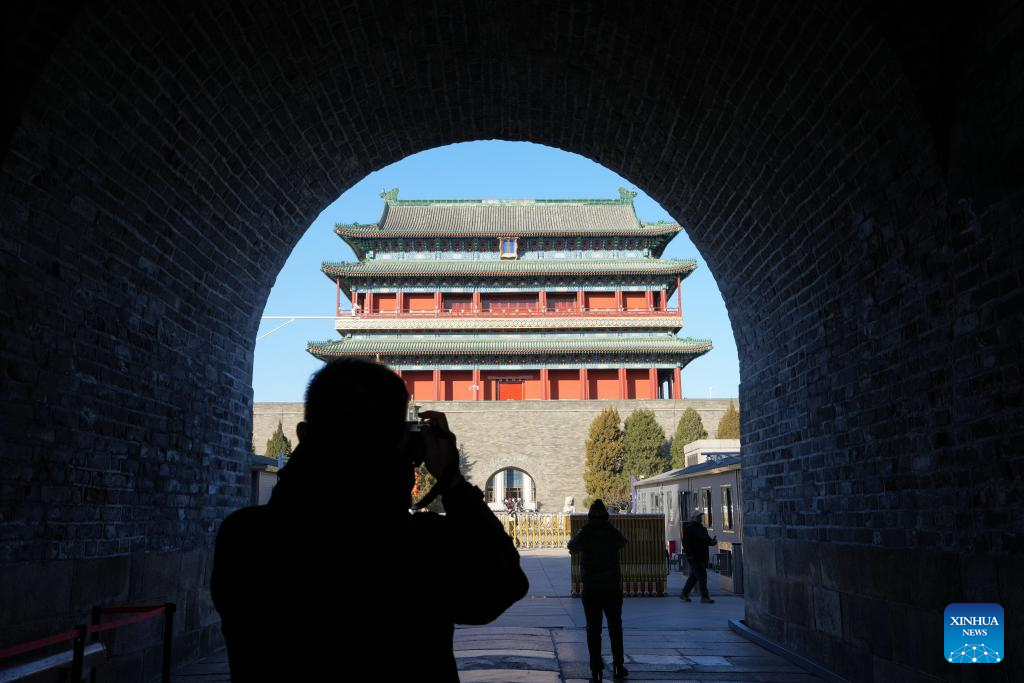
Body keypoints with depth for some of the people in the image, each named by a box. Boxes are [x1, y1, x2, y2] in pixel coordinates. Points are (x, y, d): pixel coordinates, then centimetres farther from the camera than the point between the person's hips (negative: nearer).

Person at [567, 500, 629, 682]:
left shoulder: (584, 534, -7)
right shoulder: (613, 533, -4)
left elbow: (571, 547, 13)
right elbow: (623, 542, 18)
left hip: (591, 589, -1)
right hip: (613, 587, 1)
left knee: (593, 629, 4)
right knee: (615, 627, 15)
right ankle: (618, 666, 17)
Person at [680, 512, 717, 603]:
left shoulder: (702, 528, 17)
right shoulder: (689, 528, -8)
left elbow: (707, 540, 20)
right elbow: (685, 541, -15)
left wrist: (713, 541, -1)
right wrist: (689, 553, -22)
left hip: (701, 557, 9)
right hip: (694, 557, -9)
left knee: (694, 576, 13)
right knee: (702, 576, -10)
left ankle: (684, 594, 22)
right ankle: (704, 596, -6)